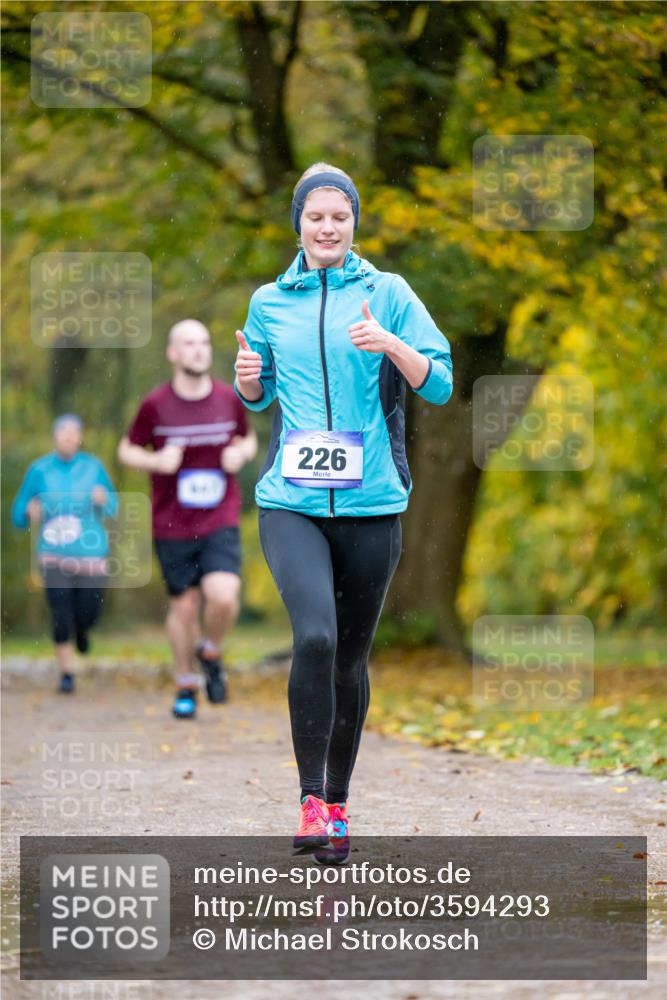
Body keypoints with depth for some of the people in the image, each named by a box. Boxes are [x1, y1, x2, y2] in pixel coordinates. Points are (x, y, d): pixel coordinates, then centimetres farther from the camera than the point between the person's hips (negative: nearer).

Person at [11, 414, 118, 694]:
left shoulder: (93, 467, 0)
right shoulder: (40, 470, -1)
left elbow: (112, 508, 8)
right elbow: (18, 514, 4)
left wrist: (103, 499, -15)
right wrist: (30, 512, -19)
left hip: (91, 555, 1)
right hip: (54, 555, -1)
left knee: (88, 612, 2)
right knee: (61, 617, -9)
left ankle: (81, 629, 40)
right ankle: (66, 674, 7)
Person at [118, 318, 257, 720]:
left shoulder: (230, 399, 0)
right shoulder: (156, 405, -6)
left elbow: (248, 439, 18)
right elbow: (128, 450, 7)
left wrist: (242, 453, -5)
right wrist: (157, 461, -13)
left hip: (221, 522, 0)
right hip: (172, 525, 0)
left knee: (224, 597, -19)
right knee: (184, 607, 5)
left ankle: (211, 653, 13)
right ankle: (186, 685, 27)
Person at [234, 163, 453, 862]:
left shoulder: (387, 293, 4)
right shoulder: (269, 302, 10)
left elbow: (439, 385, 1)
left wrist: (391, 344, -16)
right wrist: (248, 377, 0)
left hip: (370, 501, 0)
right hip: (291, 501, 0)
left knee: (350, 656, 9)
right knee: (315, 635, -23)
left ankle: (338, 798, 27)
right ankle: (311, 799, -16)